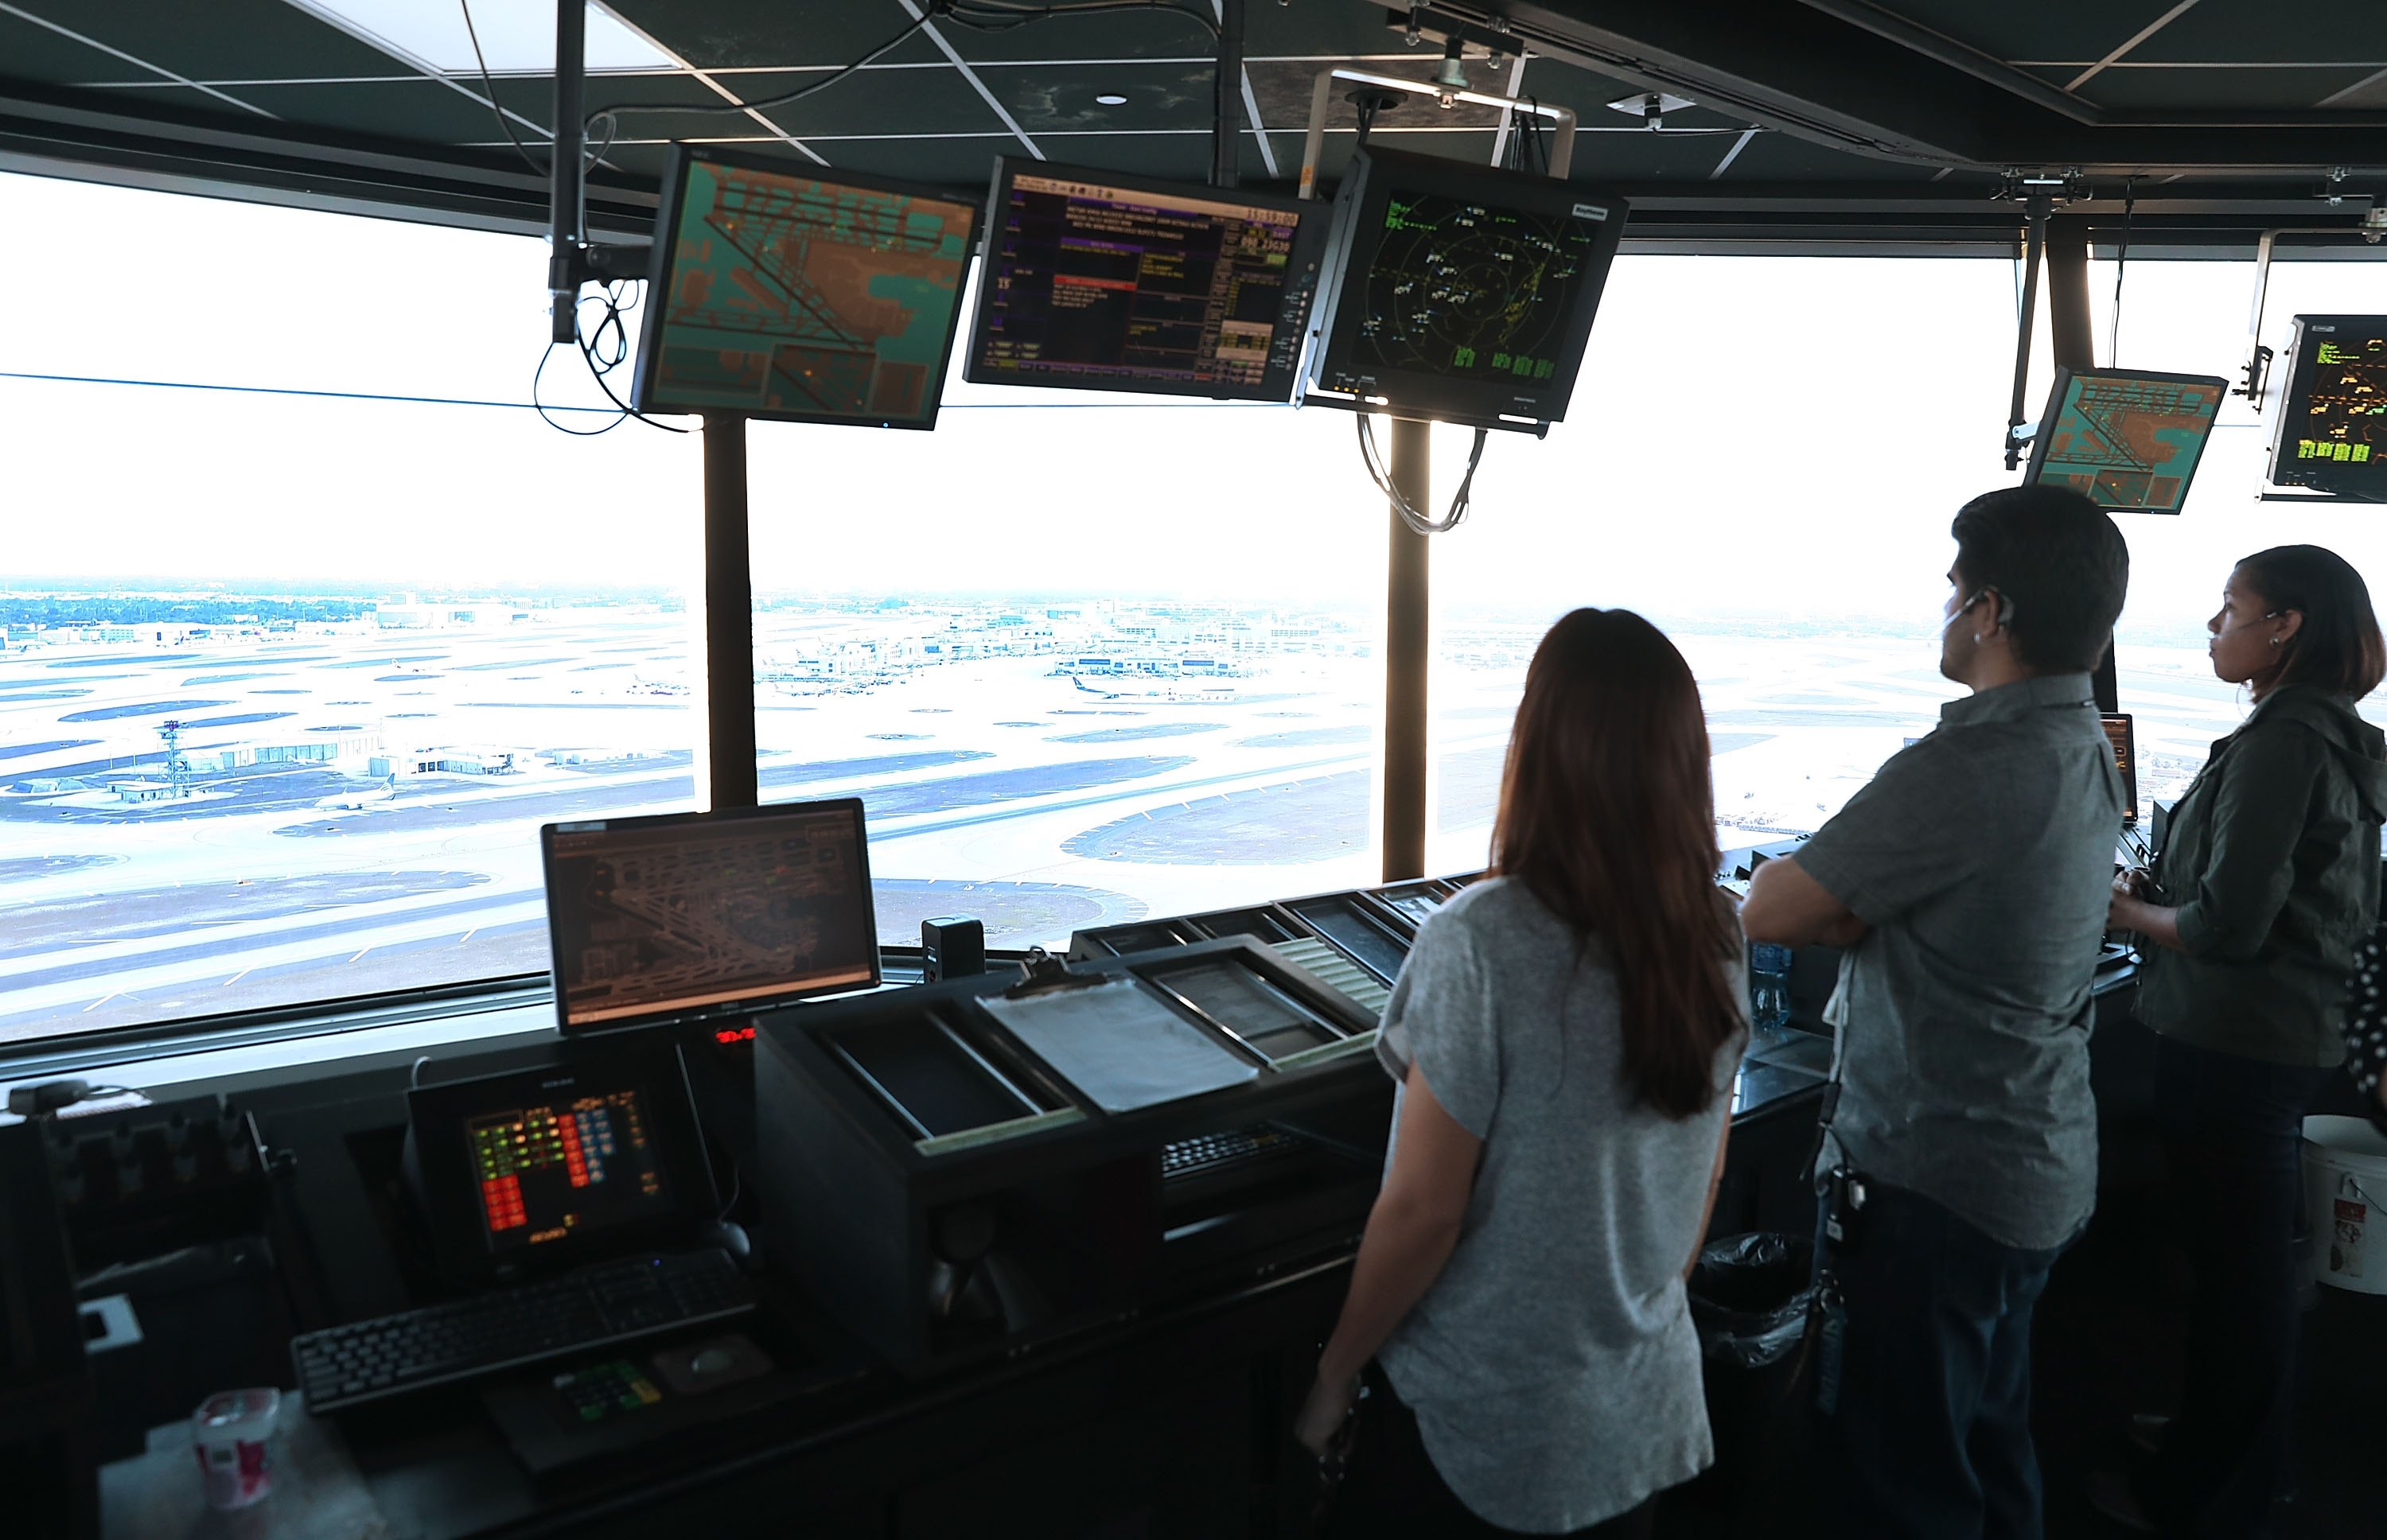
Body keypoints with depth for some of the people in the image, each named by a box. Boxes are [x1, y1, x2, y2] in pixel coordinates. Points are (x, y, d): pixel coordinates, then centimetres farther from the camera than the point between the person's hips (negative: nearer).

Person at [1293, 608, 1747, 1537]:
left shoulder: (1480, 945, -26)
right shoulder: (1716, 939, -7)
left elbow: (1423, 1210, -20)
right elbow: (1705, 1179, 4)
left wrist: (1334, 1374, -5)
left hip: (1481, 1426, -5)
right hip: (1645, 1408, 5)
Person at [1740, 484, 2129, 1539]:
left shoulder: (1962, 770, -27)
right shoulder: (2085, 750, 4)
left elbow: (1767, 913, -21)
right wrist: (1848, 905, -11)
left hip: (1930, 1187, -9)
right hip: (2038, 1173, 9)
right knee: (1991, 1453, 26)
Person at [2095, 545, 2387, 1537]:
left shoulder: (2281, 744, -20)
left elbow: (2228, 925, -23)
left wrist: (2132, 911, -7)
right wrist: (2167, 890, 9)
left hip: (2232, 1046, -9)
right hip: (2292, 1036, 10)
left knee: (2237, 1275, 4)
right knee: (2247, 1268, 22)